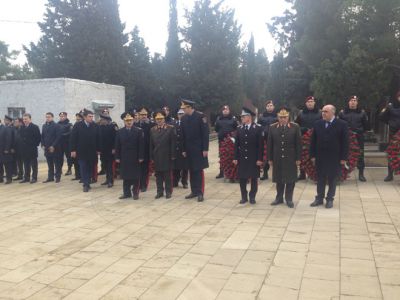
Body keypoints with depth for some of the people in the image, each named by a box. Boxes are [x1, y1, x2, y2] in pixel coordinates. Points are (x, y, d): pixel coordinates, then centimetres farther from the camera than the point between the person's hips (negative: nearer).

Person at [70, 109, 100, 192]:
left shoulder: (95, 126, 0)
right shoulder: (77, 125, -5)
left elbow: (98, 138, 2)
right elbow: (73, 138, -5)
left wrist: (98, 149, 1)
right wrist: (73, 150, -9)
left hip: (92, 151, 2)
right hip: (81, 151, -2)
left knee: (90, 168, 8)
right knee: (83, 168, -1)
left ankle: (87, 183, 20)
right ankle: (86, 184, 2)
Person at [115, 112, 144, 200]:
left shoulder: (139, 131, -2)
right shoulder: (120, 132, 6)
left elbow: (141, 145, -6)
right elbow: (117, 146, 7)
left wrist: (141, 157, -10)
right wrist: (117, 157, 1)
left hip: (135, 158, -2)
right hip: (124, 158, 2)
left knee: (136, 176, 3)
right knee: (125, 176, 7)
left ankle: (135, 193, 13)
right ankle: (126, 193, 16)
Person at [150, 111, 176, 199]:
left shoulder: (170, 128, -3)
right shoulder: (152, 130, 8)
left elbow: (173, 143, -5)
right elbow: (151, 144, 8)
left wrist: (172, 155, -9)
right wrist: (152, 156, 4)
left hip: (167, 156, -3)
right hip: (157, 156, 3)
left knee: (168, 174, 4)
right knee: (158, 174, 8)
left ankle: (168, 191, 14)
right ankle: (159, 191, 18)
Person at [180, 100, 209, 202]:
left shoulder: (200, 116, -11)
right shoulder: (184, 118, 5)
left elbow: (205, 133, -12)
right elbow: (183, 135, 9)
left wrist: (205, 149, -14)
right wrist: (184, 149, 8)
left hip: (199, 148, -5)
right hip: (189, 149, 5)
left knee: (199, 170, -1)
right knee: (192, 170, 10)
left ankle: (200, 193, 5)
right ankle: (194, 191, 19)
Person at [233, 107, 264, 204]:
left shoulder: (258, 128, -6)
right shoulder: (240, 128, 5)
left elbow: (261, 145, -8)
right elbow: (237, 144, 6)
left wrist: (260, 159, -11)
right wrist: (235, 157, 2)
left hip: (254, 159, -3)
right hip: (242, 158, 3)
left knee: (254, 178, 6)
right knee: (242, 178, 5)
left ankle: (252, 197, 19)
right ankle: (244, 197, 17)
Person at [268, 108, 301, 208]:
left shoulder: (295, 127, -3)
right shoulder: (272, 127, 1)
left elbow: (298, 144, -2)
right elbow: (269, 144, 3)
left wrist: (298, 158, -5)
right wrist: (270, 158, 1)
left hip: (291, 159, -1)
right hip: (277, 159, 1)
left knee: (290, 179, 5)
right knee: (279, 179, 10)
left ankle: (289, 199, 17)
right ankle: (279, 198, 23)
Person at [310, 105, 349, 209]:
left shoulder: (342, 124, -6)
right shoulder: (317, 124, 3)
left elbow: (345, 142, -6)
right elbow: (313, 141, 6)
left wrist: (343, 158, -9)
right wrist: (312, 155, 2)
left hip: (335, 158, -3)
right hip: (320, 157, 3)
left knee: (332, 179, 8)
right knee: (320, 179, 11)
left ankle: (330, 199, 19)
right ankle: (319, 198, 21)